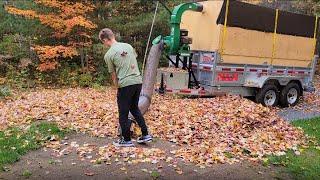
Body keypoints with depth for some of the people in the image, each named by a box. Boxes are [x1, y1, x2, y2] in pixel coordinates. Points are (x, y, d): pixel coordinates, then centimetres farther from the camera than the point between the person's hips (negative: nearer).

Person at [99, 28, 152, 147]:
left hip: (125, 84, -6)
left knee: (123, 113, 9)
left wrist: (117, 87, 15)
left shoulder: (108, 55, -4)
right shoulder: (128, 46, 11)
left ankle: (126, 140, 19)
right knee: (135, 108, 22)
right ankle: (145, 135, 22)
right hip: (138, 81, 6)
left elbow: (114, 75, 2)